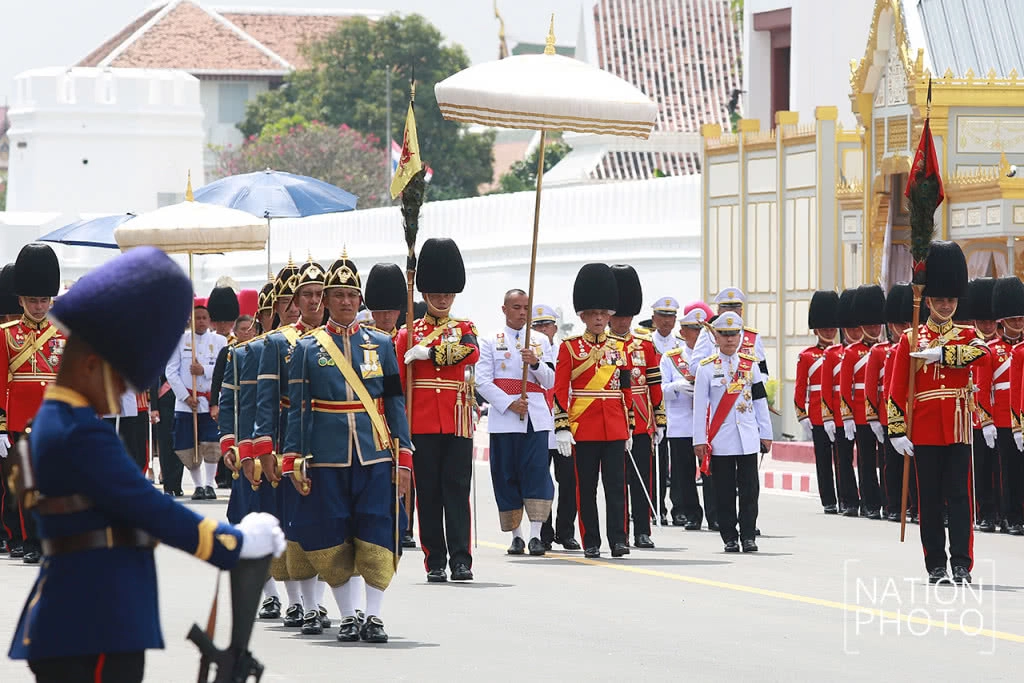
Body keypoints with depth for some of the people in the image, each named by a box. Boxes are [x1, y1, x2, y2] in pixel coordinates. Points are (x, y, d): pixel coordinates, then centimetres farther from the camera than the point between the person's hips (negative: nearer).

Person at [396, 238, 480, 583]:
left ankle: (461, 560, -3)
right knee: (428, 493, 2)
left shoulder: (464, 329, 10)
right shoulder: (409, 333, 9)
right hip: (422, 423, 0)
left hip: (457, 422, 0)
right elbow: (396, 382, 5)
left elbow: (470, 353, -14)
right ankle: (435, 561, 5)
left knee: (457, 490, -3)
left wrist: (426, 352, -19)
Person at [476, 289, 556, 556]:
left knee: (537, 472, -9)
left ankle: (536, 535, -11)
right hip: (503, 419, -1)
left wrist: (535, 363, -11)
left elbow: (550, 382, 8)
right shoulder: (490, 342, 6)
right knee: (507, 476, 1)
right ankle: (516, 536, 9)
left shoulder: (541, 341, 12)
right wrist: (509, 404, -13)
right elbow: (482, 381, -2)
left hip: (536, 418, 1)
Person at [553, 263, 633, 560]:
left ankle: (618, 539, -3)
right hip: (584, 429, -2)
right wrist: (562, 428, -9)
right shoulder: (570, 348, 1)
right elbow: (559, 390, -3)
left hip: (614, 429, 2)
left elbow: (626, 390, 14)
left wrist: (628, 428, 13)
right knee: (586, 487, 3)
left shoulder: (619, 348, 10)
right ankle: (591, 543, 8)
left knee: (616, 485, -3)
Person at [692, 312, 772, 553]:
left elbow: (760, 401, 11)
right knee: (725, 492, 1)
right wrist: (699, 440, -3)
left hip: (748, 440, 2)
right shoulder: (707, 368, 1)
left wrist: (765, 434, 9)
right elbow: (699, 405, 1)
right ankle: (730, 538, 7)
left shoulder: (751, 365, 8)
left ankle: (748, 536, 3)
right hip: (720, 440, -2)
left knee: (749, 489, -2)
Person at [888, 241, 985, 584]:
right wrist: (896, 430, -5)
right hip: (925, 430, 0)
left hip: (957, 428, 0)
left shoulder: (966, 336, 9)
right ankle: (936, 566, 8)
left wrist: (939, 354, -22)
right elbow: (897, 389, 3)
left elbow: (980, 351, -17)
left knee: (958, 496, -3)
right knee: (929, 500, 3)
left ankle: (961, 565, -4)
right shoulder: (910, 340, 6)